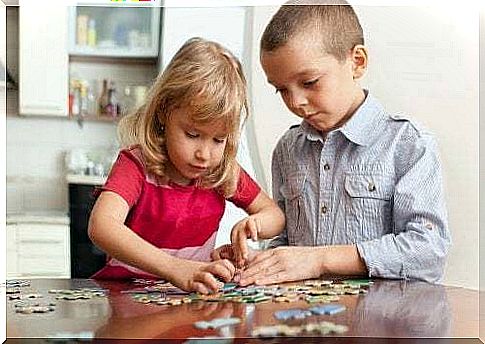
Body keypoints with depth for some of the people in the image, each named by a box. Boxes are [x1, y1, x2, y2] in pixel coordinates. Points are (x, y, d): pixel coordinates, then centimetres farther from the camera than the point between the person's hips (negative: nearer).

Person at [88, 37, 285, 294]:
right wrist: (176, 269, -47)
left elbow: (275, 215, 11)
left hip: (194, 294, 4)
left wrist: (255, 224, -15)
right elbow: (101, 226, -35)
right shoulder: (137, 164, -17)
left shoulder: (224, 170, -2)